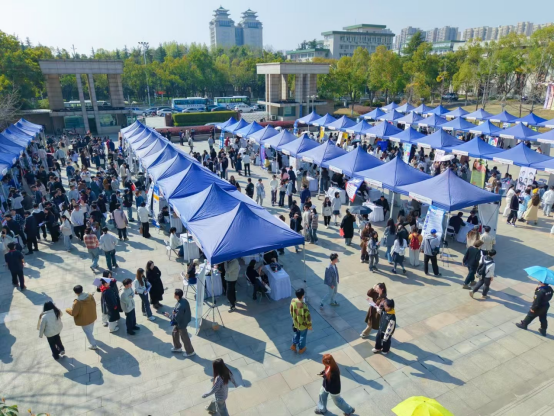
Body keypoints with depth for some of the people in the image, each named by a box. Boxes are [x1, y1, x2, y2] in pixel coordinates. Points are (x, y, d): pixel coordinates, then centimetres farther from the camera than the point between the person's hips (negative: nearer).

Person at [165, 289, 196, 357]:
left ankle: (190, 352, 32)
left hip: (181, 323, -9)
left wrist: (169, 315, -15)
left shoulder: (180, 306, -38)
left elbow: (176, 318, -28)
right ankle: (177, 347, 48)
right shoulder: (184, 300, -9)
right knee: (174, 333, 28)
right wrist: (174, 313, 3)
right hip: (184, 320, 9)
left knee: (184, 338, 12)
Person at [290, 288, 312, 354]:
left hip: (295, 322, 5)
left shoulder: (293, 301, -21)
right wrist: (310, 325, -8)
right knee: (302, 336, 22)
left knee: (296, 334, 32)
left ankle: (294, 345, 47)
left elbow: (291, 311, -2)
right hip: (303, 324, -4)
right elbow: (307, 317, -25)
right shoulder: (304, 306, -39)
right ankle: (301, 349, 43)